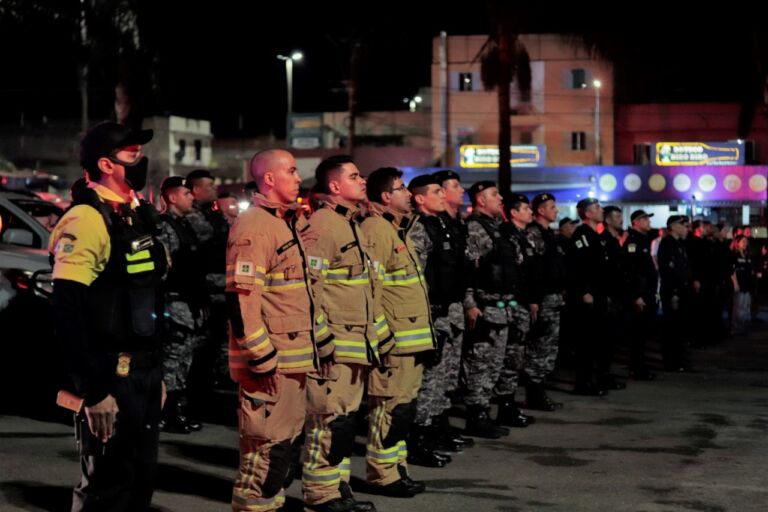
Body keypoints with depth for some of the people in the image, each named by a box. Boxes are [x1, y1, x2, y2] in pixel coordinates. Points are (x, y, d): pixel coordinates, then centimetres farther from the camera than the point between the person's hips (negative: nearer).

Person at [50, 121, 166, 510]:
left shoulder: (137, 216, 13)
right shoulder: (86, 220, -16)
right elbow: (67, 313, -21)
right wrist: (92, 390, -23)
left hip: (143, 373, 9)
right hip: (110, 377, -9)